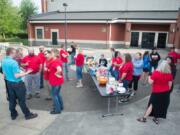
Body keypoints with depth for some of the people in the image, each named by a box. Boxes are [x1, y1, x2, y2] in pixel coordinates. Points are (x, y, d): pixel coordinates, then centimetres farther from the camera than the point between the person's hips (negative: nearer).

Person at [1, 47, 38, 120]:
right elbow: (16, 76, -24)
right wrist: (26, 73, -16)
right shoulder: (14, 62, -23)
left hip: (9, 83, 8)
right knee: (21, 100, 3)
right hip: (17, 83, -8)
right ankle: (28, 114, 16)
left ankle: (13, 115, 31)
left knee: (12, 100, 17)